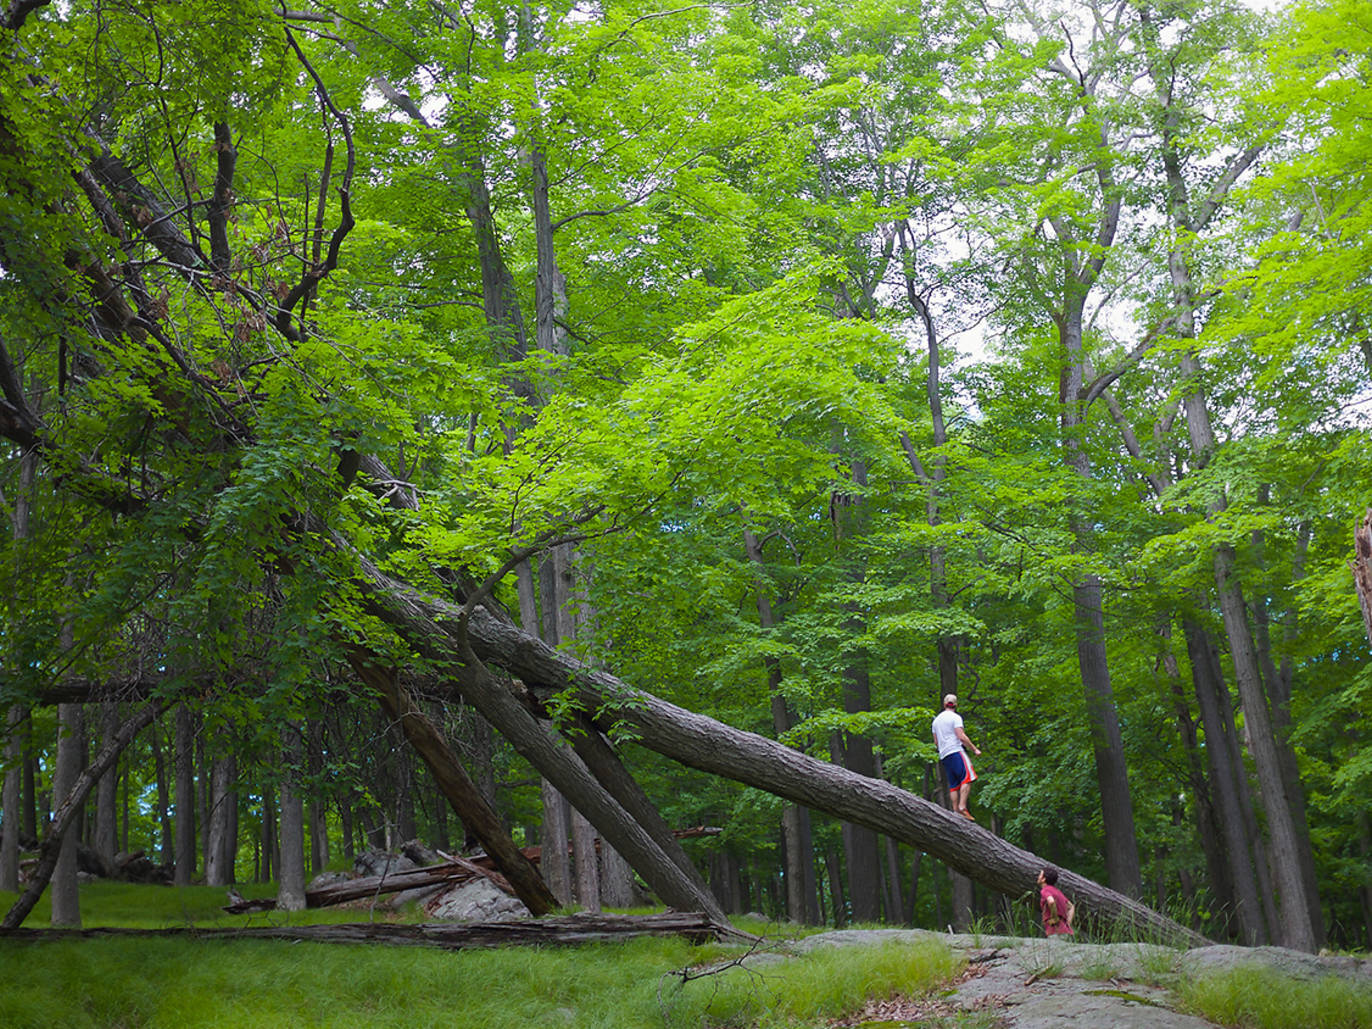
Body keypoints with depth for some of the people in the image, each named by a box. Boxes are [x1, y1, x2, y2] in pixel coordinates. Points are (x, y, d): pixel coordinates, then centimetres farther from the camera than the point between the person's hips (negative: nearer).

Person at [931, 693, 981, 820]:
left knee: (953, 784, 6)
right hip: (956, 751, -7)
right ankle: (962, 807, -24)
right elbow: (961, 737, -10)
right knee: (967, 777, -12)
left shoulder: (936, 720, 20)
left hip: (943, 755, 7)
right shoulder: (955, 717, -2)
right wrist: (975, 749, -4)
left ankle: (956, 811, -2)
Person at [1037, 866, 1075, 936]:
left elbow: (1051, 901, -31)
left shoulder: (1045, 890, -8)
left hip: (1056, 933, -9)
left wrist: (1055, 919, -18)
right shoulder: (1056, 891, 21)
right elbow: (1071, 907, 30)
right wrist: (1068, 923, 17)